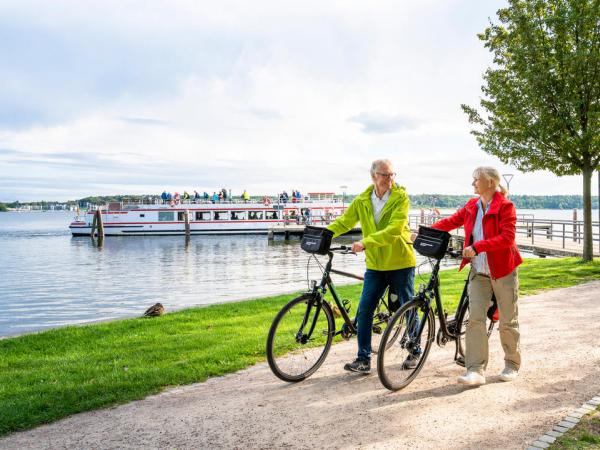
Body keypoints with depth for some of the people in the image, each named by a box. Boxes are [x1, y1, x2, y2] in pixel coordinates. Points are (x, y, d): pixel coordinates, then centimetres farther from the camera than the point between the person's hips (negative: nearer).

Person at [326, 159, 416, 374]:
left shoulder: (401, 197, -11)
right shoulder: (362, 200, 2)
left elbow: (394, 230, -23)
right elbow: (343, 222, 3)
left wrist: (365, 243, -32)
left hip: (401, 262, -3)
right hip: (375, 265, 3)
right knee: (364, 309, -2)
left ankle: (415, 351, 30)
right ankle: (363, 358, 6)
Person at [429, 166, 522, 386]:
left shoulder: (505, 206, -12)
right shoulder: (471, 206, 7)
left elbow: (507, 238, -21)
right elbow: (451, 221, 11)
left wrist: (476, 247, -28)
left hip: (503, 271, -5)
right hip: (478, 273, 5)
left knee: (508, 321, 8)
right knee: (475, 319, -5)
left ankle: (512, 364, 28)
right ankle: (476, 370, -3)